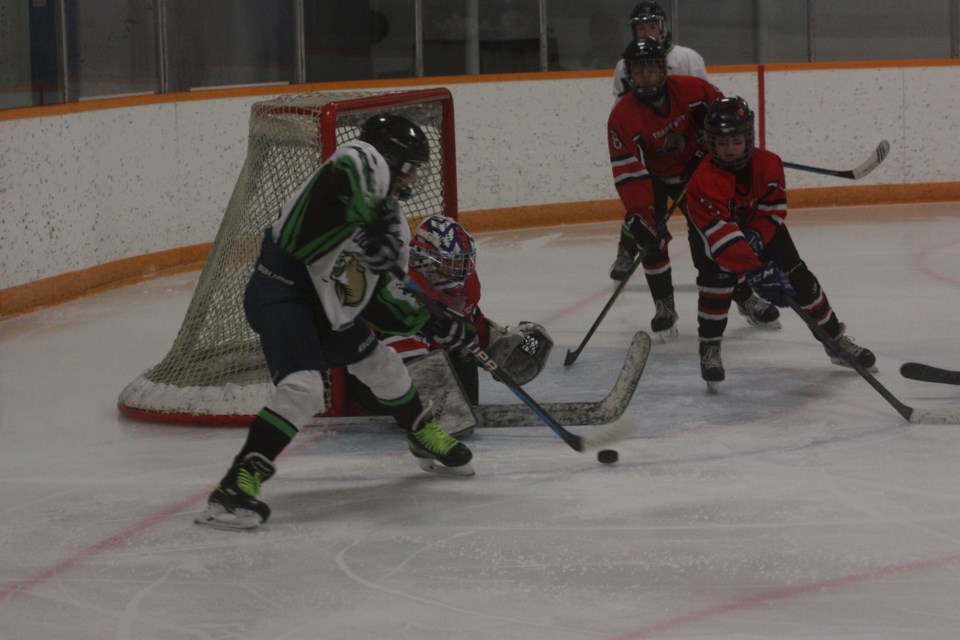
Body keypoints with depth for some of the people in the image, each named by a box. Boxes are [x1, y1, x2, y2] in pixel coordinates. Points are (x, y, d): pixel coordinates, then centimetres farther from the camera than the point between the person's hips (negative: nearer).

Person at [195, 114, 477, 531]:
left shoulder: (389, 216, 15)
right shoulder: (365, 161, -12)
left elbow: (383, 293, 19)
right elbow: (350, 163, -40)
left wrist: (433, 323, 11)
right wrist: (378, 228, -38)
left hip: (325, 303, 11)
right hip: (281, 290, -11)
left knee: (381, 364, 25)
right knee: (302, 387, -25)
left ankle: (428, 440, 51)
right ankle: (236, 487, -26)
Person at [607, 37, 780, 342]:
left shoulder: (690, 89, -21)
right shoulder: (622, 117, -26)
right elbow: (628, 172, -31)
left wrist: (707, 148, -11)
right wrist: (637, 214, -39)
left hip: (693, 169, 2)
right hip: (652, 176, -2)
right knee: (651, 236, -20)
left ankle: (746, 298, 16)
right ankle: (664, 307, -5)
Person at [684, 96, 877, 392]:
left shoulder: (768, 164, -25)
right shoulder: (703, 181, -39)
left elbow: (773, 211, -15)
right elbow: (721, 235, -46)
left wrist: (757, 237, -35)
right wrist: (755, 271, -52)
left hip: (760, 229, 4)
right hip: (712, 231, -4)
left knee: (798, 276, -2)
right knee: (716, 278, -29)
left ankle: (835, 340, 12)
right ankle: (709, 350, -14)